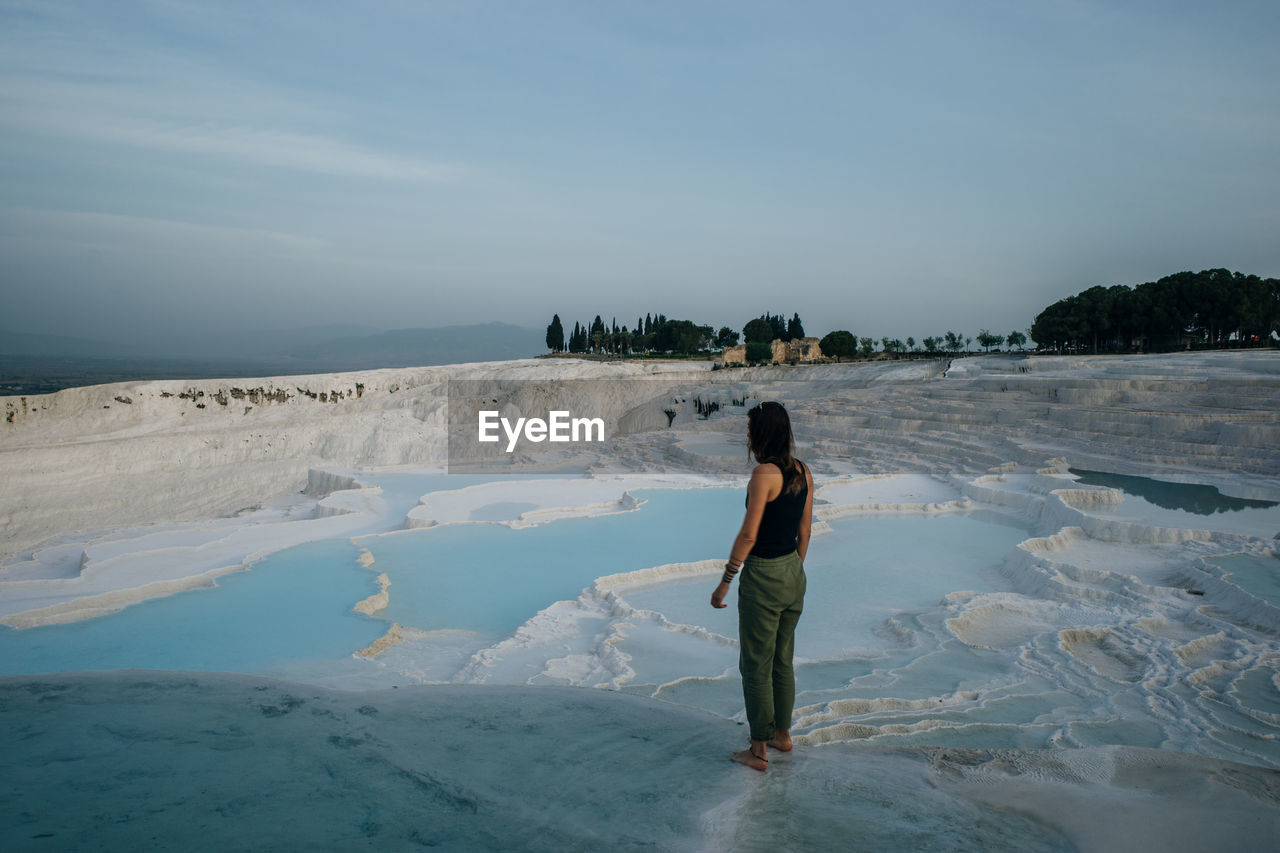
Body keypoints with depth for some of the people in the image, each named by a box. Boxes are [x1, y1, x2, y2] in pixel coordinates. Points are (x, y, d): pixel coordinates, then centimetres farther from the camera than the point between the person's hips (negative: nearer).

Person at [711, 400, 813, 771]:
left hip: (763, 577, -8)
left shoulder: (764, 474, -21)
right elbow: (805, 530, 10)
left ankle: (759, 750, 17)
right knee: (782, 660, 22)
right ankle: (782, 734, 36)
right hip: (793, 574, 8)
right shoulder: (803, 472, 2)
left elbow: (748, 535, -22)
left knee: (756, 666, 6)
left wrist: (725, 582, -14)